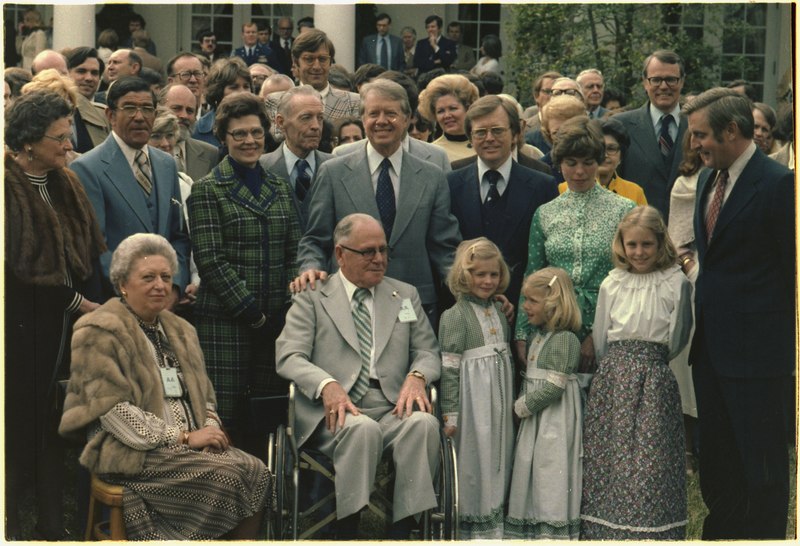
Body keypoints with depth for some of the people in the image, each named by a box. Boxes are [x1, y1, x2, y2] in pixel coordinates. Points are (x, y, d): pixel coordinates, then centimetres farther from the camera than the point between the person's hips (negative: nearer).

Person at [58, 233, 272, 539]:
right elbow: (112, 410, -14)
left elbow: (203, 394, 22)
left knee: (257, 472, -20)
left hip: (189, 444, 7)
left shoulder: (179, 330, 19)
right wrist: (183, 437, -15)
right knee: (228, 477, -27)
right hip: (131, 454, -7)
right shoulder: (99, 333, -6)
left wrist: (210, 429, -3)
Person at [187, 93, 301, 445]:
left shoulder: (279, 188, 16)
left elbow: (295, 251, 15)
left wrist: (291, 305, -1)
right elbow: (210, 260, -7)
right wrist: (252, 313, -11)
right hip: (225, 320, -5)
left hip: (277, 320, 5)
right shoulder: (207, 190, 0)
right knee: (225, 419, -5)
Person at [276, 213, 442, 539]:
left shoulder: (405, 295, 22)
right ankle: (348, 531, -29)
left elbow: (428, 352, 17)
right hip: (336, 414, -3)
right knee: (362, 428, -37)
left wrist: (416, 377, -8)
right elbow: (289, 357, 0)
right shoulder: (312, 299, 11)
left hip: (393, 410, 3)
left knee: (424, 423, -31)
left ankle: (402, 530, -30)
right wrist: (327, 385, -21)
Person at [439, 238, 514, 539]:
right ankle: (473, 527, 9)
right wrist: (450, 413, -14)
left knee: (499, 456, 11)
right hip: (473, 399, -6)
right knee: (473, 459, -1)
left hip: (500, 399, 6)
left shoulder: (499, 310, 12)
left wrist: (513, 399, 17)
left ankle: (495, 522, 21)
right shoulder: (455, 316, -9)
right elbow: (449, 367, -11)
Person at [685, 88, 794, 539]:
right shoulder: (708, 179, 10)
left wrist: (789, 341, -9)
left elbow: (792, 269, -12)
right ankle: (721, 532, 30)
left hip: (756, 345, -8)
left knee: (762, 460, 2)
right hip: (711, 343, 8)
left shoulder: (778, 183, -15)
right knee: (716, 456, 17)